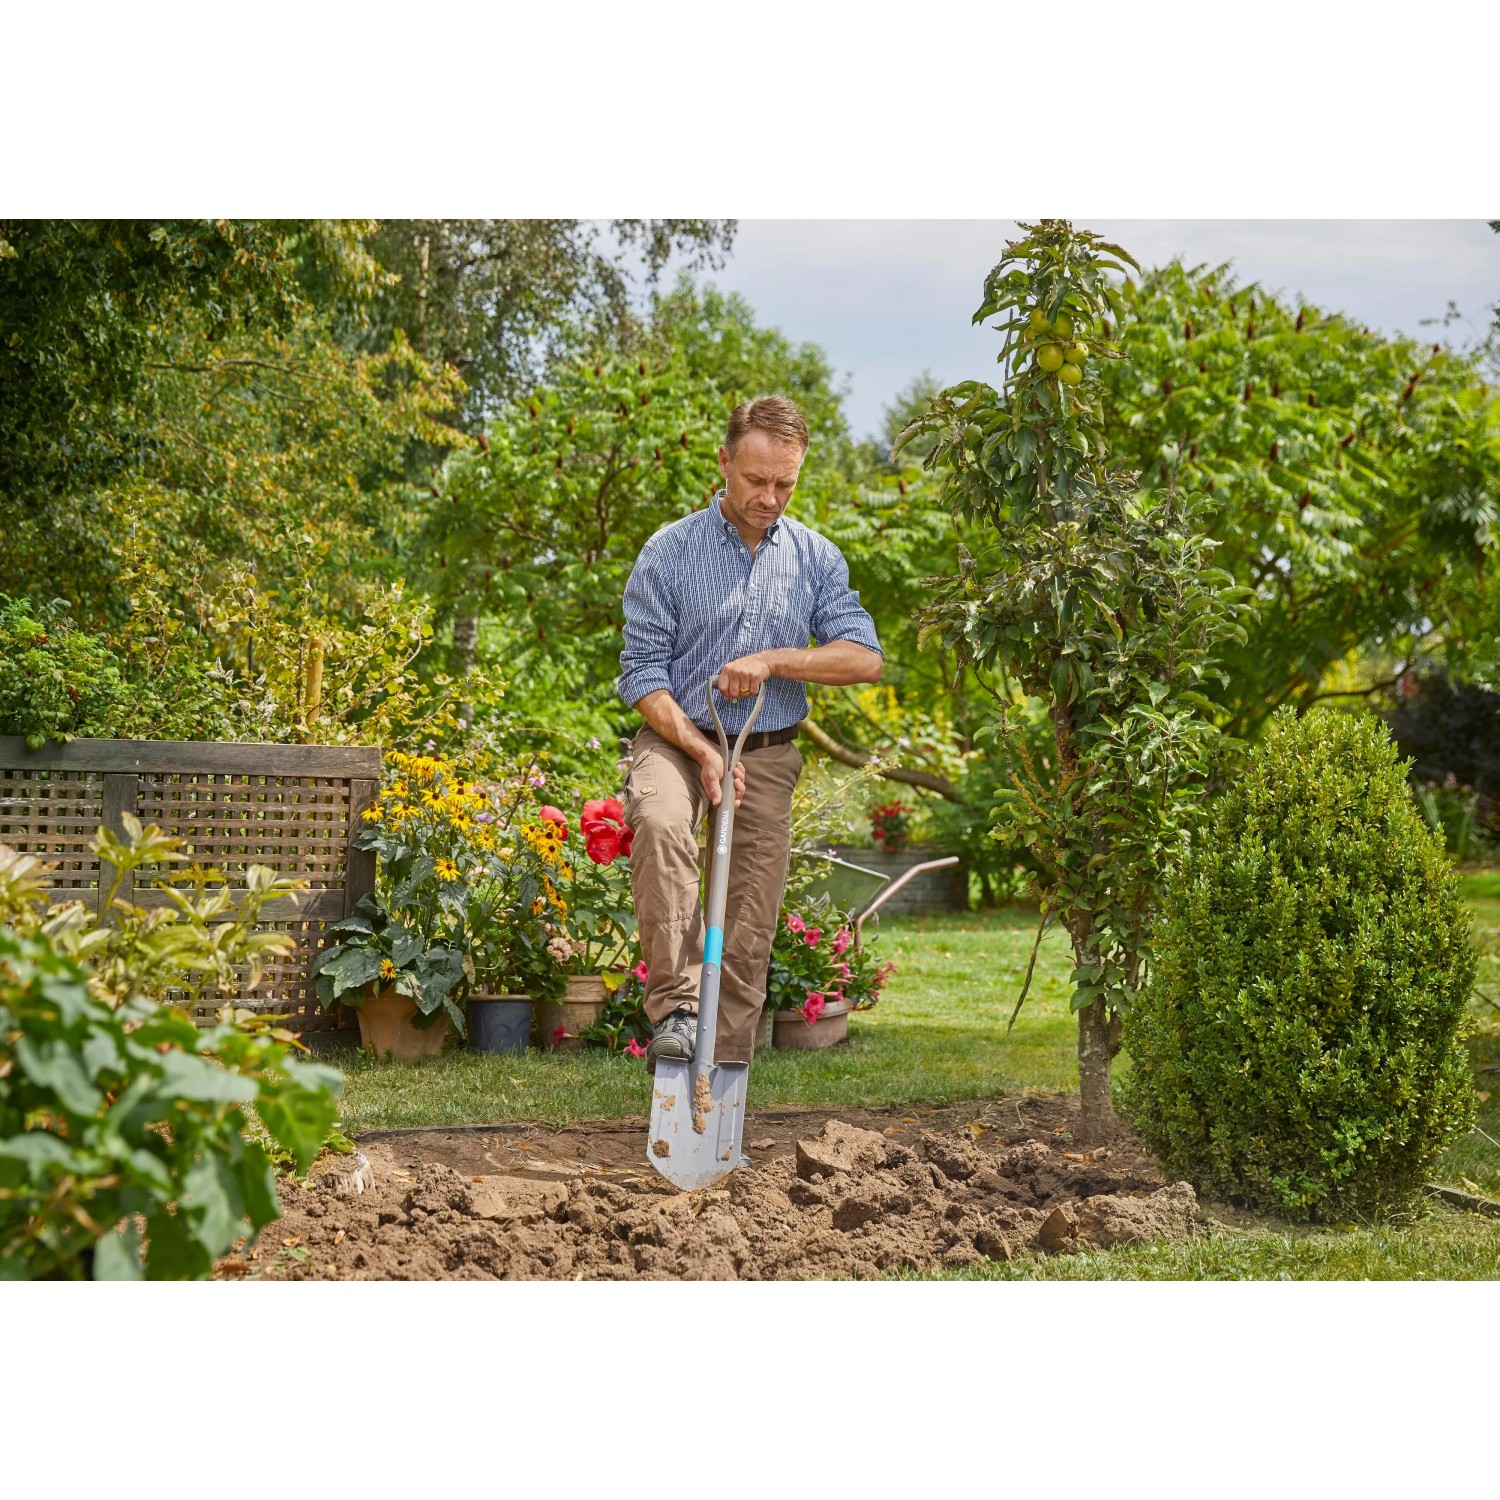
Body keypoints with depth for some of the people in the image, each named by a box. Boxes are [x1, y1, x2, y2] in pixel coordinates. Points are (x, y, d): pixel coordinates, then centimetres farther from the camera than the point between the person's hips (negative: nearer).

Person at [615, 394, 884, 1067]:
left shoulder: (816, 558, 4)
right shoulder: (670, 551, -4)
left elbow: (865, 657, -5)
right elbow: (643, 674, -6)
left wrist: (771, 660, -18)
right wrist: (701, 751, -19)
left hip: (768, 756, 3)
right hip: (678, 738, -3)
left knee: (751, 928, 0)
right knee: (661, 823, -36)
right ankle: (675, 1007, -35)